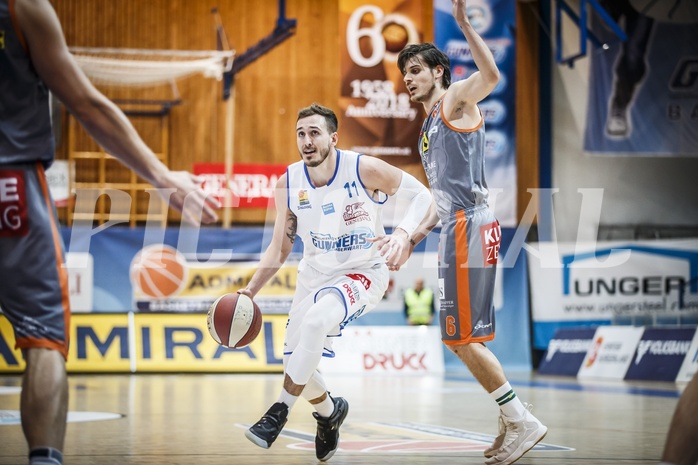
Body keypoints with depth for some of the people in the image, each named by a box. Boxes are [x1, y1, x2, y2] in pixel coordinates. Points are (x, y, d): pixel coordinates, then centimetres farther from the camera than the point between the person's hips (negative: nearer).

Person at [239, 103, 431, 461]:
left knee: (316, 319, -34)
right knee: (297, 362, 4)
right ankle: (329, 412, 38)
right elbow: (279, 248, 3)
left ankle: (280, 411, -21)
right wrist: (250, 291, -8)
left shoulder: (364, 169, -18)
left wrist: (403, 233, -28)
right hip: (315, 274, 5)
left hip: (362, 272, -5)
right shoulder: (289, 183, -7)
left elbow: (421, 194, -9)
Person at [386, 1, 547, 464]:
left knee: (462, 337, -10)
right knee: (463, 339, 12)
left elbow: (491, 75, -26)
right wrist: (413, 239, 25)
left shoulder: (455, 100, -2)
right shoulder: (429, 128, 25)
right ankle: (513, 422, 17)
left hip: (470, 227, -10)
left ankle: (522, 421, -6)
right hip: (455, 232, 10)